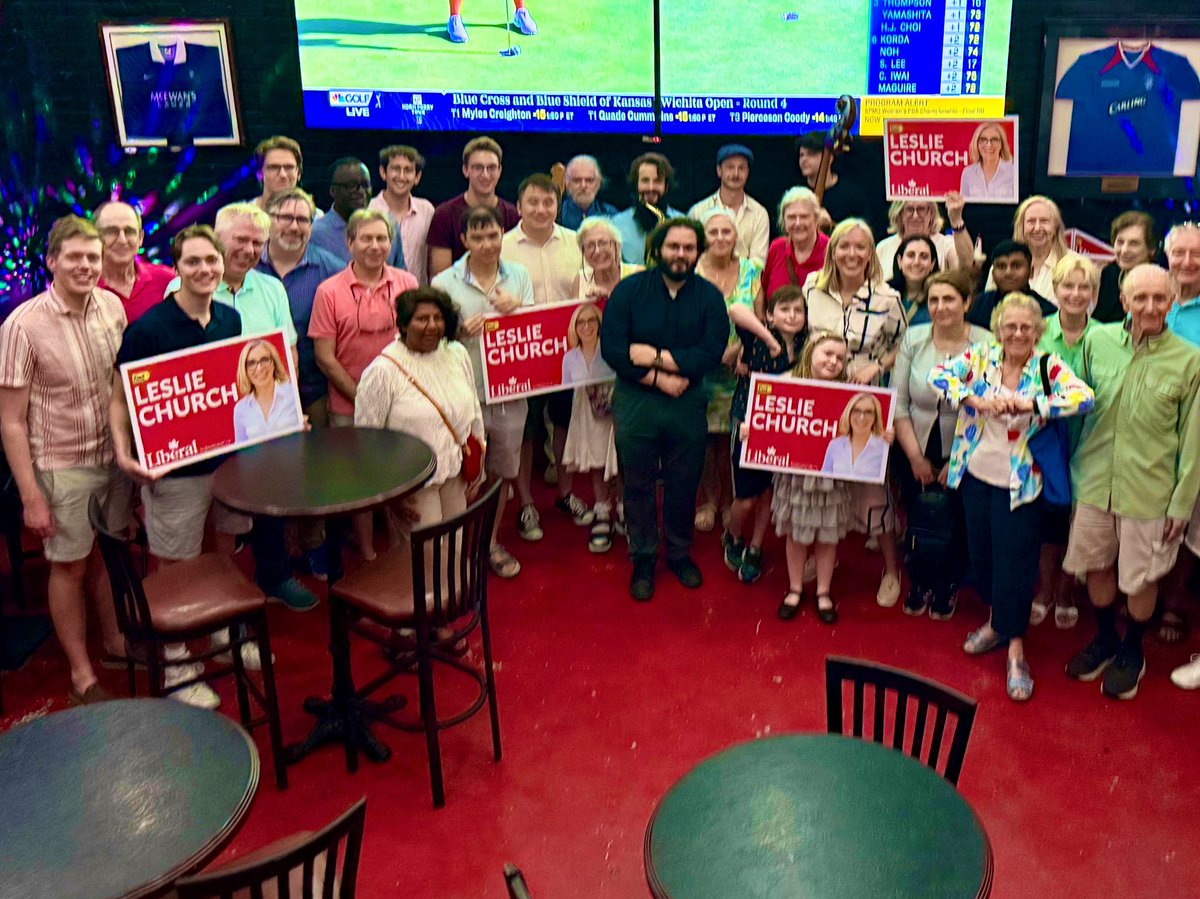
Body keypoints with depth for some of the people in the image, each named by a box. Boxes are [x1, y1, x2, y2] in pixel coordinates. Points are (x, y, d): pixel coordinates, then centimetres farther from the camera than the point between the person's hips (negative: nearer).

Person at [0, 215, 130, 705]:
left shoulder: (112, 306, -5)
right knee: (70, 566, 10)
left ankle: (115, 641, 41)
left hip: (115, 457, 4)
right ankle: (82, 676, 24)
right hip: (63, 467, -4)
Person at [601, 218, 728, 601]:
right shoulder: (629, 290, -4)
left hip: (688, 402, 1)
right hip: (636, 401, -1)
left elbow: (711, 352, -12)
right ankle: (643, 560, 23)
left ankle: (680, 553, 33)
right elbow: (611, 347, -13)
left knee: (684, 483, 13)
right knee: (638, 484, 8)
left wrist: (657, 357, -17)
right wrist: (658, 379, -17)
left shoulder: (709, 296, 0)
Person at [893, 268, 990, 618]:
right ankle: (919, 583, 37)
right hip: (916, 454, 2)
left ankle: (949, 587, 36)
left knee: (957, 528, 10)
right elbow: (898, 403, -2)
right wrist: (915, 456, -7)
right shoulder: (913, 339, -4)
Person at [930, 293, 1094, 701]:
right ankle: (996, 621, 39)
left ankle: (1015, 648, 14)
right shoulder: (980, 357, 0)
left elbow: (1083, 397, -23)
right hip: (976, 475, 4)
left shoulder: (1048, 367, -8)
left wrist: (1028, 405, -32)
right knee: (981, 553, 17)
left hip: (1019, 483, -3)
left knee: (1015, 562, 0)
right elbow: (938, 374, -13)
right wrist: (975, 400, -26)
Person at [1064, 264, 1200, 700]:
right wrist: (1078, 464, 8)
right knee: (1097, 565, 17)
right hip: (1094, 480, 3)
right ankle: (1105, 639, 41)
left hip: (1150, 491, -2)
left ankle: (1131, 651, 36)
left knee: (1141, 578, 11)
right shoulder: (1097, 340, -3)